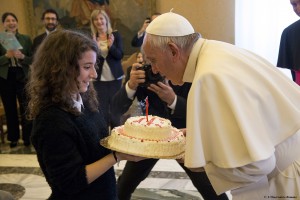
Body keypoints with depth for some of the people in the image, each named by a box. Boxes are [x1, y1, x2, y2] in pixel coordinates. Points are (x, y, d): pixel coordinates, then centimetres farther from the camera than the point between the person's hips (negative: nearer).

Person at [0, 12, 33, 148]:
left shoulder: (26, 39, 3)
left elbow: (33, 59, 1)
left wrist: (22, 56, -17)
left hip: (23, 77, -1)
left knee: (26, 109, -1)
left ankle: (28, 138, 10)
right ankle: (13, 138, 22)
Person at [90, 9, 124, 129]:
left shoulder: (115, 35, 0)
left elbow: (120, 55, -7)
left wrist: (111, 46, -25)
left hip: (115, 78, 0)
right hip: (99, 79, 0)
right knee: (102, 108, 1)